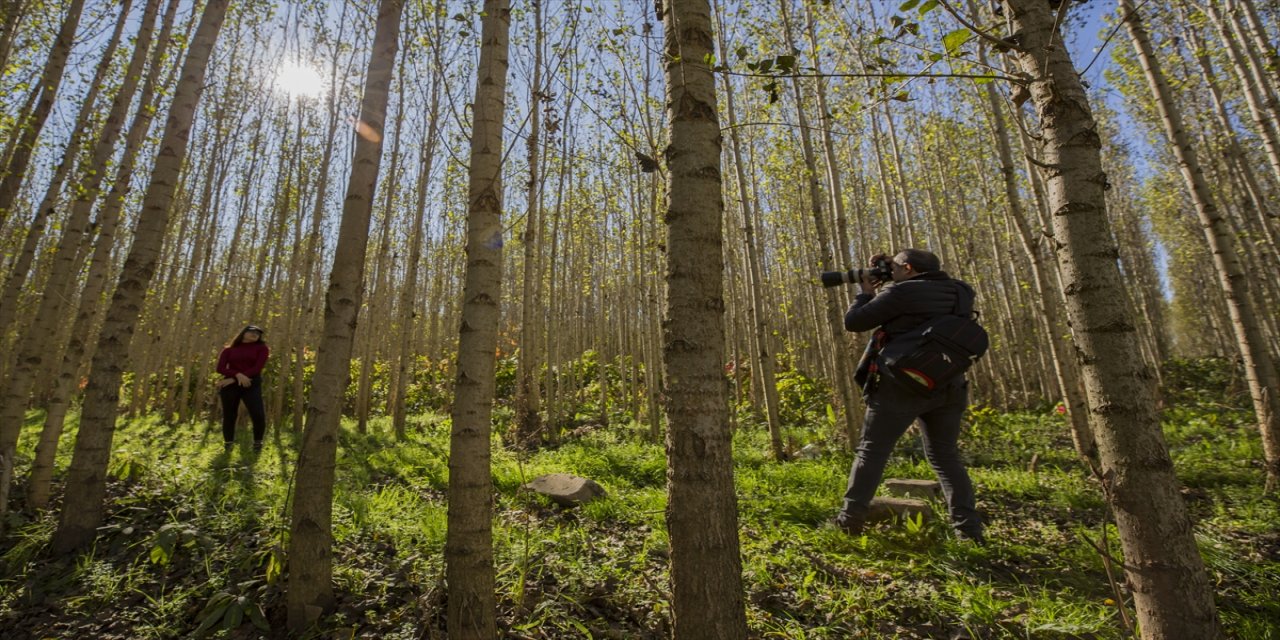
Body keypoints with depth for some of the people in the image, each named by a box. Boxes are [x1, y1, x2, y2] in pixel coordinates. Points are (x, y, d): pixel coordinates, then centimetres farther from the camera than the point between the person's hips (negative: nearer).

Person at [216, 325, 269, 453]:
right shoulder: (229, 350, 13)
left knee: (259, 416, -14)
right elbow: (220, 368, 1)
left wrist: (233, 379, -10)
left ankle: (257, 444, 4)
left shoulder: (261, 348, 9)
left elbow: (257, 368, -3)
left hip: (252, 385, -2)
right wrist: (238, 375, -17)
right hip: (230, 386, 2)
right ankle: (228, 445, 24)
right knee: (229, 416, 7)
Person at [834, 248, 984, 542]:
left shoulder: (901, 292, -10)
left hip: (902, 385, -6)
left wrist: (866, 292, 10)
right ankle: (969, 530, 12)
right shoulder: (959, 292, 10)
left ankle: (849, 521, 3)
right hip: (947, 387, 6)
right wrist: (880, 290, 19)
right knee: (945, 457, 16)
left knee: (872, 451, 2)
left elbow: (853, 322, -6)